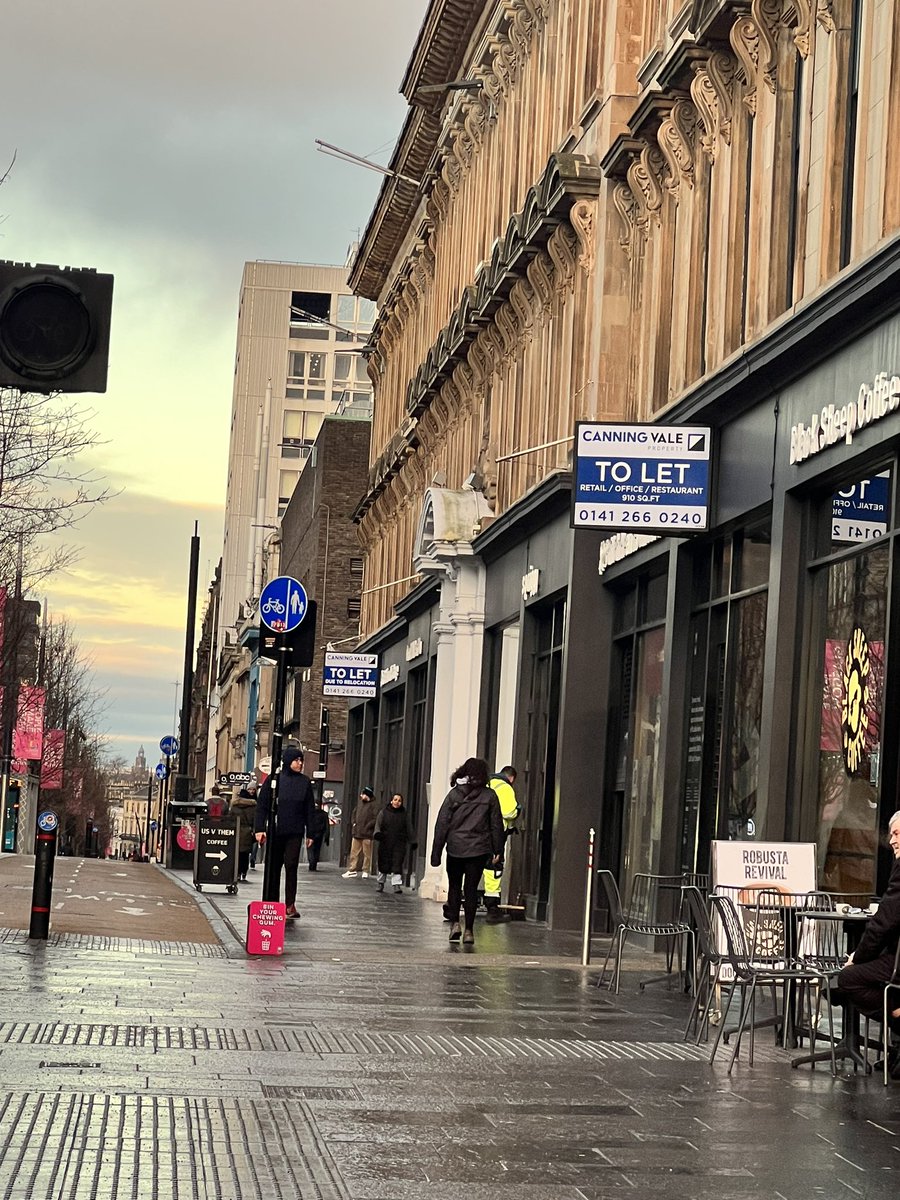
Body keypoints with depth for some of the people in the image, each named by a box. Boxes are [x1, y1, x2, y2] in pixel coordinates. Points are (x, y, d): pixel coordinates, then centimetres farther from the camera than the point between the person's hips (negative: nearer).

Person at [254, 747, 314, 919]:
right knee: (273, 868, 6)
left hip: (294, 833, 0)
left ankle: (290, 905, -5)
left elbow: (309, 810, 9)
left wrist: (310, 834, 4)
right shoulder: (273, 780, 3)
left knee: (291, 866, -8)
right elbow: (261, 805, 3)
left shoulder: (304, 782, 7)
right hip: (275, 832, 0)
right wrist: (260, 829, -5)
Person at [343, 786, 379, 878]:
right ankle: (352, 870, 10)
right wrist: (354, 822, 13)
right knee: (354, 852, 7)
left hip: (366, 833, -7)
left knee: (367, 853, 0)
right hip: (356, 832, 7)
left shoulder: (373, 805, -9)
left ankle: (366, 871, 6)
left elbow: (376, 818, -17)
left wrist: (367, 826, -16)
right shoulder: (360, 802, 12)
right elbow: (354, 812, 27)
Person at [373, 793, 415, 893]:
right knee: (383, 864, 8)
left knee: (397, 864, -11)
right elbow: (378, 825, 4)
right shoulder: (383, 812, 7)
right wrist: (377, 833, -16)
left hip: (399, 844, -1)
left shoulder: (404, 814, 9)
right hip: (385, 843, 1)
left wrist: (411, 842, 13)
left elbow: (408, 829, 13)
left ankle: (397, 885, -13)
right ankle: (381, 883, 26)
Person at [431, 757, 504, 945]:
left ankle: (454, 923, 2)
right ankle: (469, 930, 3)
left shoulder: (453, 794, 1)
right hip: (479, 849, 0)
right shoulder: (490, 796, 0)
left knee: (454, 886, 15)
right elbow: (497, 824, 2)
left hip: (455, 848, 0)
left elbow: (442, 824, -1)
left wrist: (436, 852, 1)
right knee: (471, 888, 5)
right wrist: (497, 850, 9)